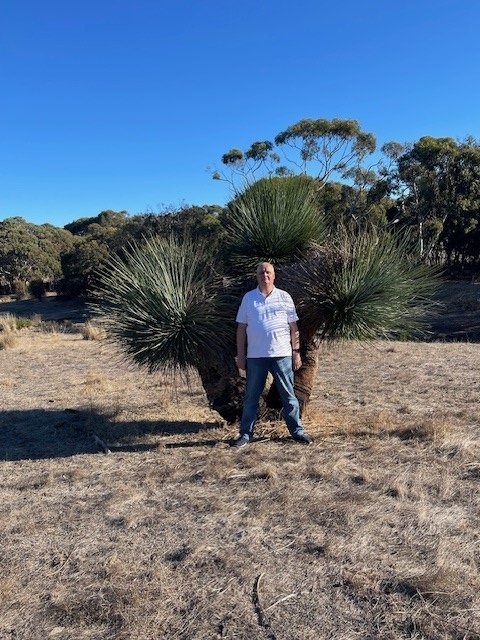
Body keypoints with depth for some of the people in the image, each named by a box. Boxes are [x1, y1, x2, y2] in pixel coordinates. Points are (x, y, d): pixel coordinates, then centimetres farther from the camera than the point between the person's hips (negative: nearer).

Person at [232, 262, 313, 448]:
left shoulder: (284, 297, 4)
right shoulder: (248, 298, 5)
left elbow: (293, 327, 6)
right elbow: (241, 328, 6)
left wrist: (296, 352, 1)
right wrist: (240, 355, 2)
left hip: (281, 354, 0)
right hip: (255, 356, 1)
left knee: (288, 396, 7)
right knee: (251, 397, 8)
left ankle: (297, 431, 18)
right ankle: (246, 434, 18)